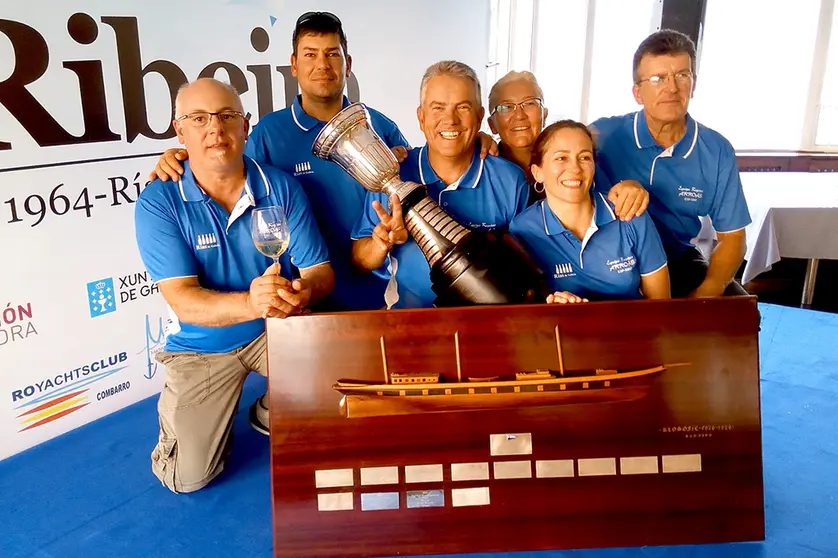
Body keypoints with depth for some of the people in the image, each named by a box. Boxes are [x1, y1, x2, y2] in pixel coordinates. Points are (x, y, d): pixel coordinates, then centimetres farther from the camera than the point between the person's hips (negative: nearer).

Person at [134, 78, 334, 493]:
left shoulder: (281, 187, -9)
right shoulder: (158, 203, -15)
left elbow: (321, 271, -10)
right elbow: (183, 302, -23)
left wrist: (303, 293, -35)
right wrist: (250, 302, -43)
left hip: (278, 329, 2)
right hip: (202, 345, -1)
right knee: (188, 477, -5)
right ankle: (179, 411, 28)